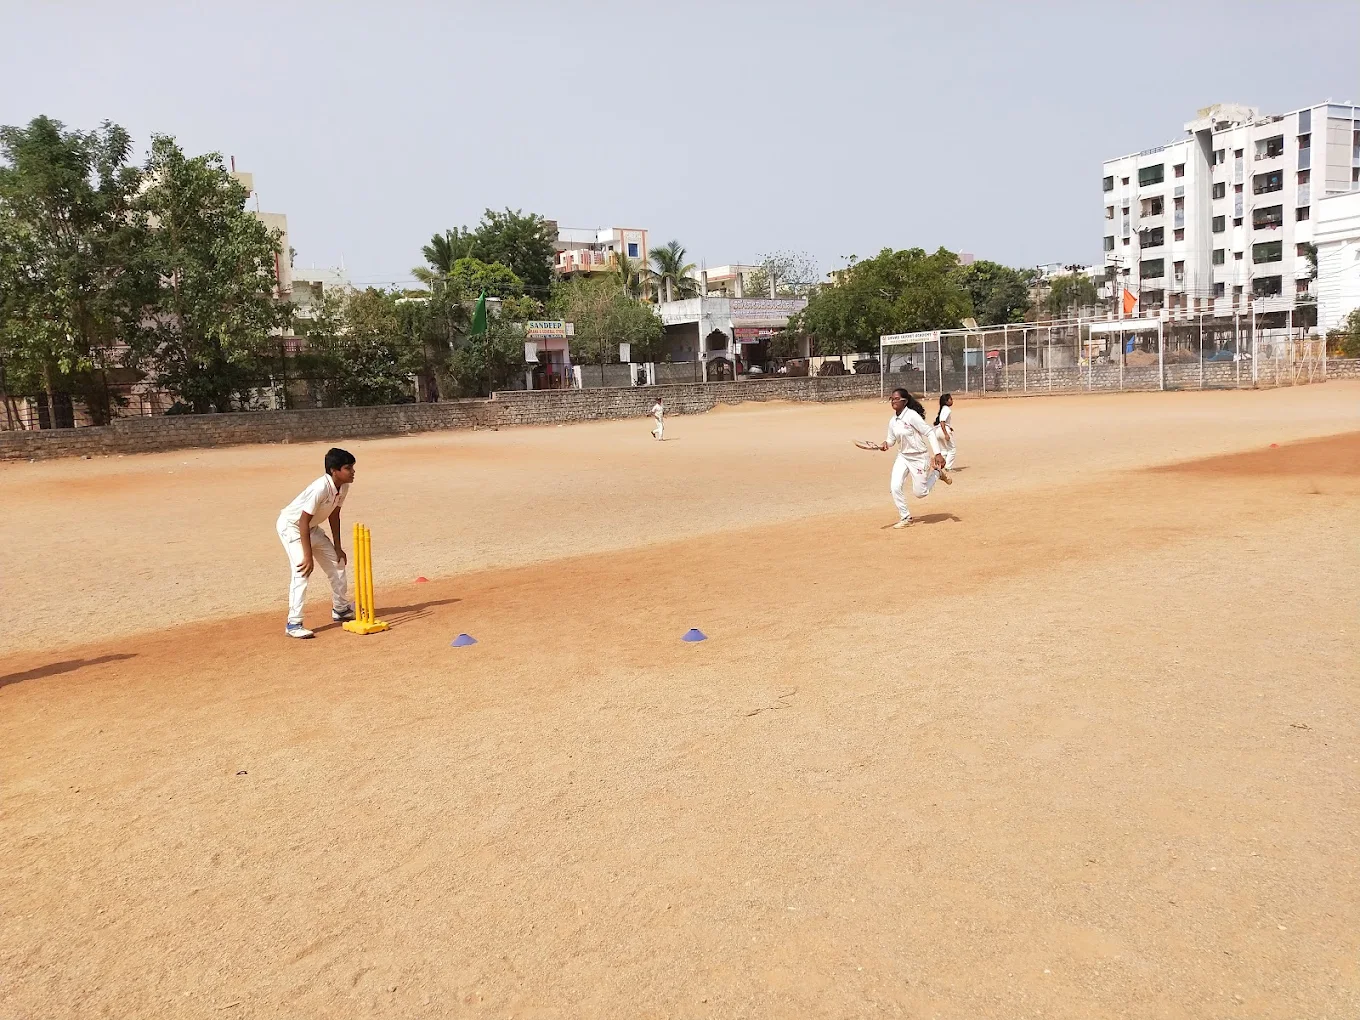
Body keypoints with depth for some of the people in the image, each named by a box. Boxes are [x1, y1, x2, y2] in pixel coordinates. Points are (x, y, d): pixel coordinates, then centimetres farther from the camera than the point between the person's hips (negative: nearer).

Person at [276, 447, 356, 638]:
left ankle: (341, 610, 31)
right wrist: (308, 556, -32)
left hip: (312, 527, 9)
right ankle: (294, 624, -18)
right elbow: (303, 522, -32)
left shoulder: (343, 486, -10)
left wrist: (337, 547, 5)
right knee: (302, 571, -22)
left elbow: (334, 515, 3)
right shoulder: (321, 488, -34)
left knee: (337, 563, 13)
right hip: (291, 526, -9)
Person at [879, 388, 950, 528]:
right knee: (895, 487, -10)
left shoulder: (912, 416, -21)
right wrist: (886, 444, -12)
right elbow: (892, 439, 12)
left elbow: (930, 432, -20)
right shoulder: (892, 421, 0)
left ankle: (937, 473, 28)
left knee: (919, 493, 2)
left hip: (919, 457, -6)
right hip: (903, 457, 6)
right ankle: (905, 518, 6)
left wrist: (938, 454, -26)